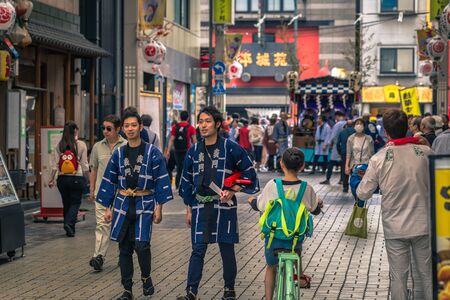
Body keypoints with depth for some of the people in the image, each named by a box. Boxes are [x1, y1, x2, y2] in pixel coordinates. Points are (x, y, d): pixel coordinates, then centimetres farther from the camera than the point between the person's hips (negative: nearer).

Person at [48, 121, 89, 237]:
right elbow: (84, 164, -4)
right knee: (75, 202, 6)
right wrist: (87, 177, 7)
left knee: (66, 203, 14)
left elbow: (55, 165, 0)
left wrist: (51, 179, 5)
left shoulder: (59, 145, 1)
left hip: (62, 178, 3)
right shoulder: (81, 145, -5)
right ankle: (69, 223, -16)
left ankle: (69, 229, 19)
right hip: (77, 178, -3)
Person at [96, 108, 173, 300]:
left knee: (141, 244, -16)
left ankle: (146, 277, 11)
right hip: (122, 204, 3)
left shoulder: (152, 153, -3)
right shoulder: (118, 154, 6)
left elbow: (161, 181, -4)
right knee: (124, 248, 5)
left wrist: (159, 208, -8)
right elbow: (109, 181, 11)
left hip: (144, 205, -3)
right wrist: (107, 208, 7)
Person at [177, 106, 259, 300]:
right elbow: (187, 181, 15)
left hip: (224, 206, -3)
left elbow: (248, 173, 1)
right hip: (200, 206, 3)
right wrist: (189, 209, 14)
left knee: (227, 249, 6)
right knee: (198, 250, -2)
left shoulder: (230, 148, -4)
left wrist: (232, 191, -10)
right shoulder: (194, 151, 8)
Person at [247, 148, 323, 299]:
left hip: (273, 235, -1)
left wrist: (251, 200, 26)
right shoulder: (307, 188, -10)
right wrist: (319, 203, 30)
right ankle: (300, 276, 45)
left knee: (271, 267, 19)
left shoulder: (272, 185, -12)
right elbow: (316, 210, 6)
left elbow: (258, 206, 3)